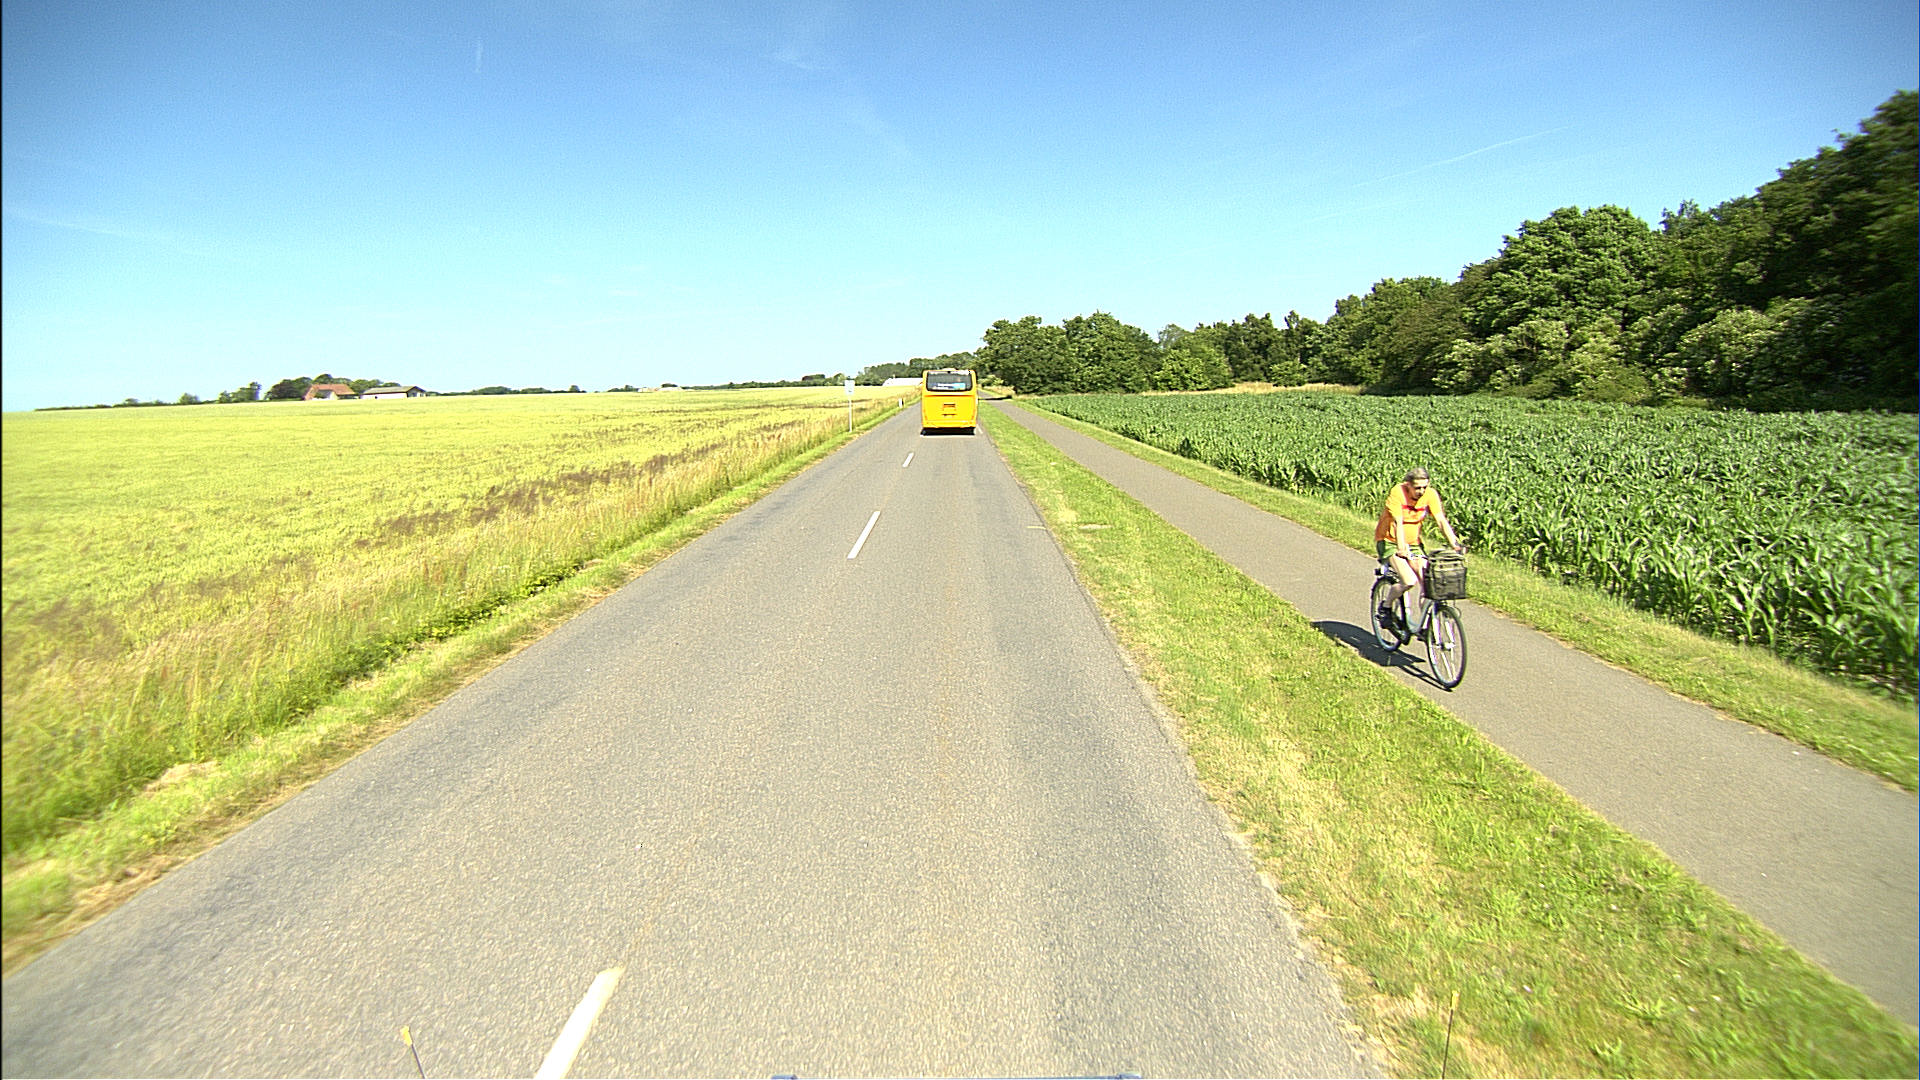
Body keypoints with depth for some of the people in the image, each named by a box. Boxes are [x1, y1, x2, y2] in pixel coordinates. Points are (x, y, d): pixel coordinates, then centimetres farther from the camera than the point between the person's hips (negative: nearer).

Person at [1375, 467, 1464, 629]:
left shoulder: (1430, 495, -10)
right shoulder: (1397, 493, -22)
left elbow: (1442, 520, -15)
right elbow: (1398, 523, -30)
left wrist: (1455, 544, -28)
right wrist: (1402, 548, -41)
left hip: (1414, 543, 5)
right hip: (1389, 541, -4)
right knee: (1410, 581, -23)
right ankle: (1386, 607, 4)